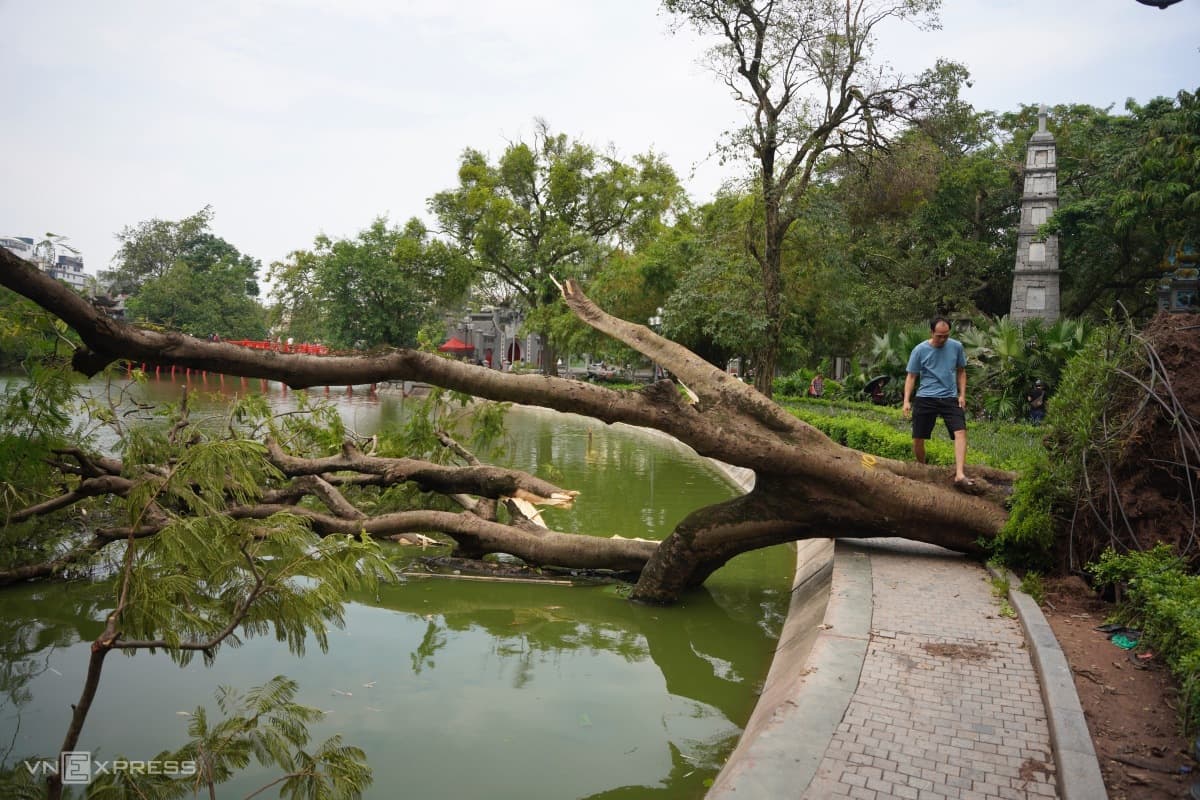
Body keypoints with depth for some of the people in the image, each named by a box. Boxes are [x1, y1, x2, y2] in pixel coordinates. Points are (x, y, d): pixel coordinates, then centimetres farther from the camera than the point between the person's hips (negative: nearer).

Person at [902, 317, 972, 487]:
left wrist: (962, 395, 6)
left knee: (960, 432, -19)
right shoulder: (920, 350, -3)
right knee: (918, 439, 1)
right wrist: (906, 400, -7)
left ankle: (959, 474, -25)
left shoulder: (956, 347, 3)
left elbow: (961, 371, 15)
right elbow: (911, 376, 2)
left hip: (950, 398, 1)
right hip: (925, 399, -1)